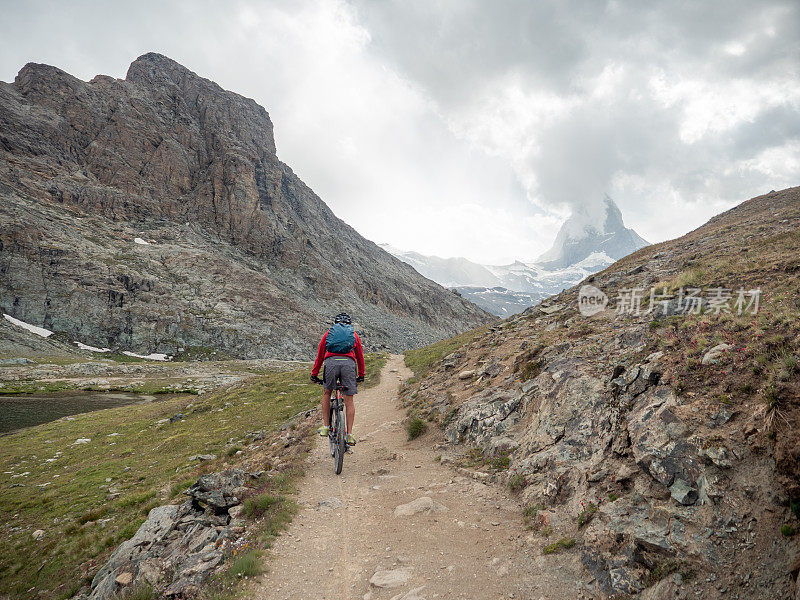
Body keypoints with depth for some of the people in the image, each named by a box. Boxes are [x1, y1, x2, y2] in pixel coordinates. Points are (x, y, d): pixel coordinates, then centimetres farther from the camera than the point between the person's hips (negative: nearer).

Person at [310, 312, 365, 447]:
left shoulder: (328, 333, 27)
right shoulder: (354, 335, 28)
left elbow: (319, 356, 28)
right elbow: (360, 357, 34)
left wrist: (314, 374, 36)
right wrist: (361, 376, 45)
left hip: (331, 362, 0)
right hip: (349, 363, 0)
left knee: (327, 393, 22)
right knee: (349, 400, 6)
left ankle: (326, 427, 20)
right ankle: (349, 435, 5)